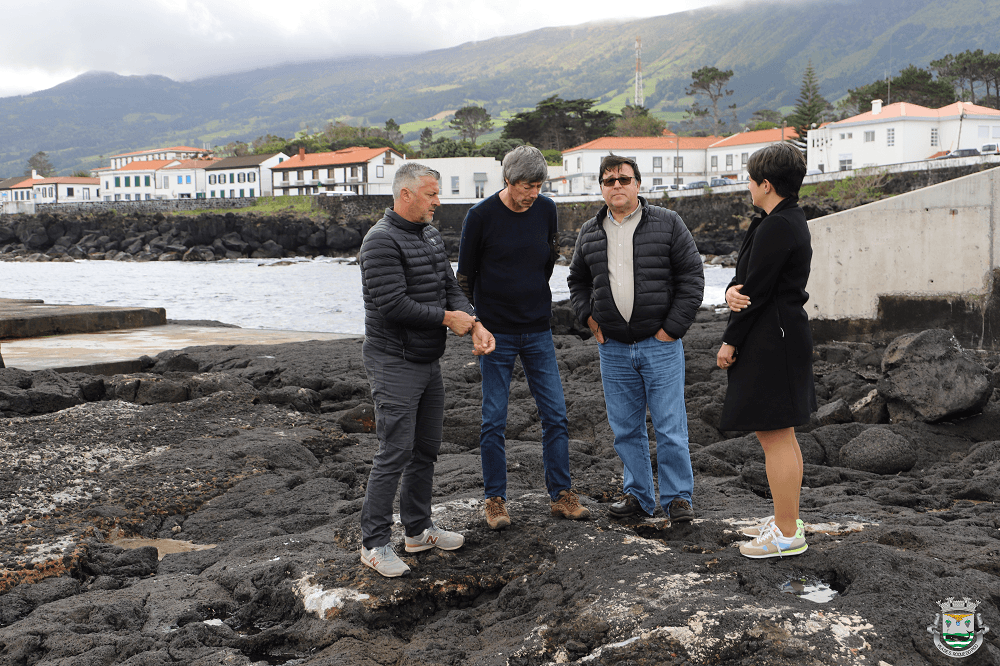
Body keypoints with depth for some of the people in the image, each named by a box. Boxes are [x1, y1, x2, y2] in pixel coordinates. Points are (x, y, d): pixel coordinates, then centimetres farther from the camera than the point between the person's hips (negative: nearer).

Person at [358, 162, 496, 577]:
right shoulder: (382, 241, -17)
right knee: (395, 453, -8)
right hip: (394, 362, -9)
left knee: (426, 449, 16)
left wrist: (475, 324, -6)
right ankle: (374, 543, 2)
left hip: (428, 360, 9)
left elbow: (451, 287, 13)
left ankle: (418, 529, 29)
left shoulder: (431, 236, 13)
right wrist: (447, 318, -15)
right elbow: (393, 305, -25)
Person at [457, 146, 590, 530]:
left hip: (538, 332, 4)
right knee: (494, 421, 3)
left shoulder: (546, 211, 2)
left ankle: (561, 495, 15)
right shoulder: (481, 216, -9)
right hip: (496, 335, -3)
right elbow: (465, 274, 0)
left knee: (555, 415, 4)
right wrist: (474, 322, 3)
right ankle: (495, 500, 15)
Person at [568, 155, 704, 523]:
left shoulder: (667, 223, -1)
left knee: (670, 426, -2)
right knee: (626, 428, 10)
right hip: (613, 348, 4)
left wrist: (672, 328, -7)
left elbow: (692, 276, -2)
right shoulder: (590, 233, 9)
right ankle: (638, 495, 23)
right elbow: (577, 281, 22)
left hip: (660, 344, -3)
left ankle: (678, 496, 11)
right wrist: (591, 320, 8)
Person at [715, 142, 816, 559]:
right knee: (782, 435, 17)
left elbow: (758, 290, -19)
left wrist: (731, 341, -10)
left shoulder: (776, 228, -20)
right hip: (786, 334, 11)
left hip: (771, 342, -11)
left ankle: (788, 535, 4)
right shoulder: (791, 221, 14)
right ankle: (786, 520, 28)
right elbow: (749, 279, 12)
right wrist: (731, 291, -10)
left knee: (775, 437, -4)